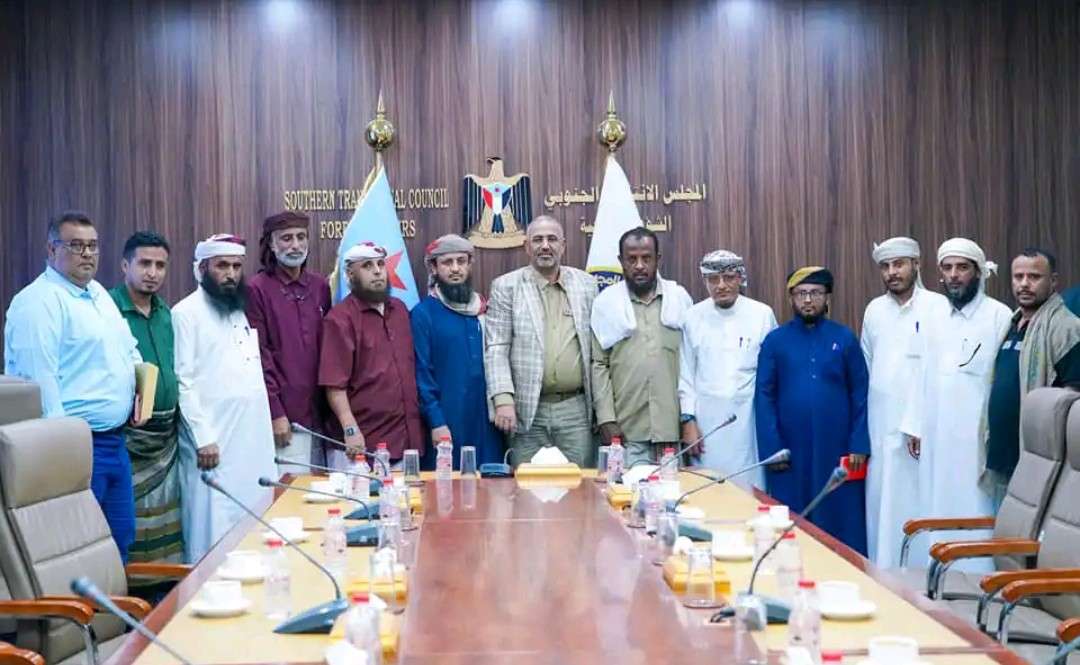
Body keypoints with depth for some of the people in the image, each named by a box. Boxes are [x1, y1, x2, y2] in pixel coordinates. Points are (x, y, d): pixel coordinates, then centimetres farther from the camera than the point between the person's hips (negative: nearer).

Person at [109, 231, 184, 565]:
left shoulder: (167, 314, 12)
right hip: (125, 437, -6)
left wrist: (175, 421, 14)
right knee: (127, 528, -2)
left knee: (163, 529, 12)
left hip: (166, 437, 7)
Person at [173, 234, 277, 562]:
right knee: (214, 533, -4)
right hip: (214, 442, -7)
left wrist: (270, 422, 12)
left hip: (255, 440, 7)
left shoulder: (244, 310, 16)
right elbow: (183, 382, -12)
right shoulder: (186, 313, -6)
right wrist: (202, 437, -17)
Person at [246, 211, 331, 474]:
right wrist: (275, 413, -10)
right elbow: (258, 357, -7)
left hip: (317, 413, 5)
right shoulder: (257, 289, -4)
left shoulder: (320, 286, 11)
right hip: (283, 416, -5)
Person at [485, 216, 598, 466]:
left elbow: (597, 346, 10)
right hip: (528, 410, -2)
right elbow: (496, 348, -3)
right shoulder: (506, 286, 2)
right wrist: (503, 399, -13)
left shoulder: (586, 284, 9)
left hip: (576, 408, 2)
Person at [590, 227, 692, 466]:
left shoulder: (680, 298, 8)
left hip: (673, 426, 1)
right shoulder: (605, 302, 4)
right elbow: (598, 365, 2)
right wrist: (607, 420, -5)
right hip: (627, 429, -1)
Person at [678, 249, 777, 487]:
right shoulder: (693, 316, 2)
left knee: (749, 486, -1)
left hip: (749, 419, -1)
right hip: (707, 420, 1)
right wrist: (688, 419, 2)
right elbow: (686, 374, 6)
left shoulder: (762, 314, -1)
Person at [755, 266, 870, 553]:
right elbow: (764, 397, 2)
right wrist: (771, 448, -5)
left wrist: (859, 445, -4)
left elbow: (860, 394, 4)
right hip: (790, 450, 0)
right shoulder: (775, 341, 4)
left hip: (837, 449, 0)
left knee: (841, 520, 4)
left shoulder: (845, 338, 4)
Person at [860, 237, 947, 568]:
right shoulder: (874, 310, 11)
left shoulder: (938, 307, -6)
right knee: (881, 506, 7)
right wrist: (862, 425, 10)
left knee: (916, 507, -3)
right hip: (881, 428, 5)